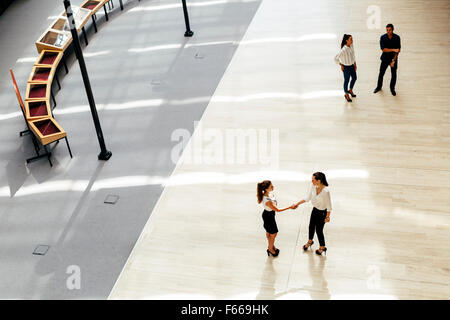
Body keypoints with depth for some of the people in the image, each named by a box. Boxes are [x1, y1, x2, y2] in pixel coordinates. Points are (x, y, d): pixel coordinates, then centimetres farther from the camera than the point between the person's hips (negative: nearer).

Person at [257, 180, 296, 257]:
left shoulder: (267, 193, -16)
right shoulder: (267, 201, -41)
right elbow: (277, 210, -28)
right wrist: (289, 207, -23)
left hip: (267, 215, 8)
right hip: (269, 217, -8)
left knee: (268, 232, 28)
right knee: (273, 234, 15)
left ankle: (271, 246, 50)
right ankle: (271, 249, 38)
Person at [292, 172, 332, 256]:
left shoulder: (325, 191, -34)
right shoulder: (313, 186, -15)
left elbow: (329, 206, -22)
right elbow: (307, 198, -1)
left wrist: (327, 217, -15)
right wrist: (297, 204, -1)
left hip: (322, 212, -6)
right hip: (315, 210, 7)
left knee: (319, 230, 10)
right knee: (311, 226, 24)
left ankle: (322, 247, 36)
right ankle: (310, 241, 53)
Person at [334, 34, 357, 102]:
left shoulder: (351, 46, -7)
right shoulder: (343, 50, -29)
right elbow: (336, 58, -23)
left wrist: (355, 64, 10)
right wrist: (341, 65, -12)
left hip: (352, 65, 7)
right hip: (346, 67, -7)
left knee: (354, 78, 22)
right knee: (346, 80, 11)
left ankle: (350, 90, 49)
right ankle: (346, 94, 33)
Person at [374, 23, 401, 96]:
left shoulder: (397, 38, -14)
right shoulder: (383, 37, -14)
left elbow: (398, 50, -12)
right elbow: (383, 49, -19)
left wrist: (393, 61, -16)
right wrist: (393, 50, -29)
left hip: (393, 58, 0)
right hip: (385, 58, 0)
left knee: (394, 75, 8)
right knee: (381, 74, 11)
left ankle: (392, 89, 29)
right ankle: (379, 87, 35)